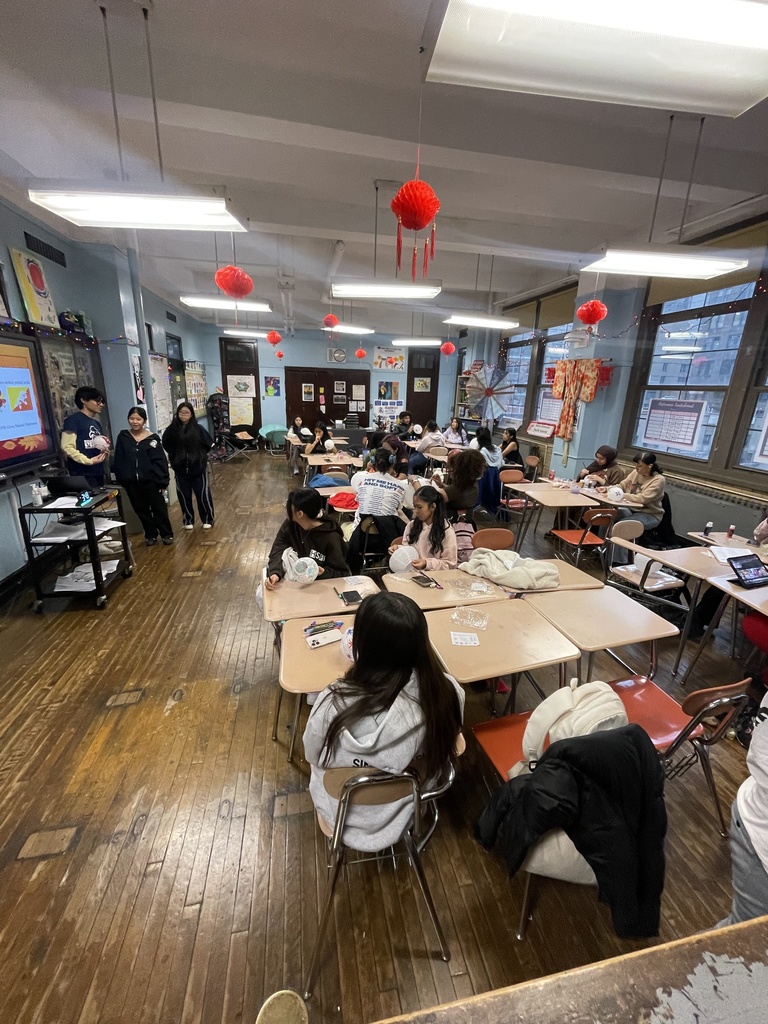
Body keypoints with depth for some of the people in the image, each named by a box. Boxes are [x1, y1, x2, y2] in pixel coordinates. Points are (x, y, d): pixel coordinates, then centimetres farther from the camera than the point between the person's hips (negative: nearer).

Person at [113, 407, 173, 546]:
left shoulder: (152, 438, -4)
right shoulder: (123, 437, 3)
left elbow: (159, 461, -7)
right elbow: (118, 460, 5)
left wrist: (162, 481, -12)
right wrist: (120, 479, 1)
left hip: (150, 480, -3)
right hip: (131, 482, 3)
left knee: (159, 508, 7)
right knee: (141, 510, 13)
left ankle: (167, 534, 19)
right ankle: (150, 535, 26)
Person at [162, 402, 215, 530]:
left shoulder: (198, 428, -8)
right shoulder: (172, 429, -3)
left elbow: (209, 444, -2)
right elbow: (166, 445, 10)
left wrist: (200, 455, 2)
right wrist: (175, 457, 6)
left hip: (198, 467, -2)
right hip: (180, 469, 2)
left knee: (203, 494, 4)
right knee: (184, 496, 10)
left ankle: (208, 519, 18)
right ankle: (188, 520, 24)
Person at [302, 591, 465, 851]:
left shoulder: (335, 703, -36)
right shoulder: (449, 692, -29)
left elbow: (313, 757, -13)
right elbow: (439, 758, -7)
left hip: (347, 815, -1)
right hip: (409, 810, 2)